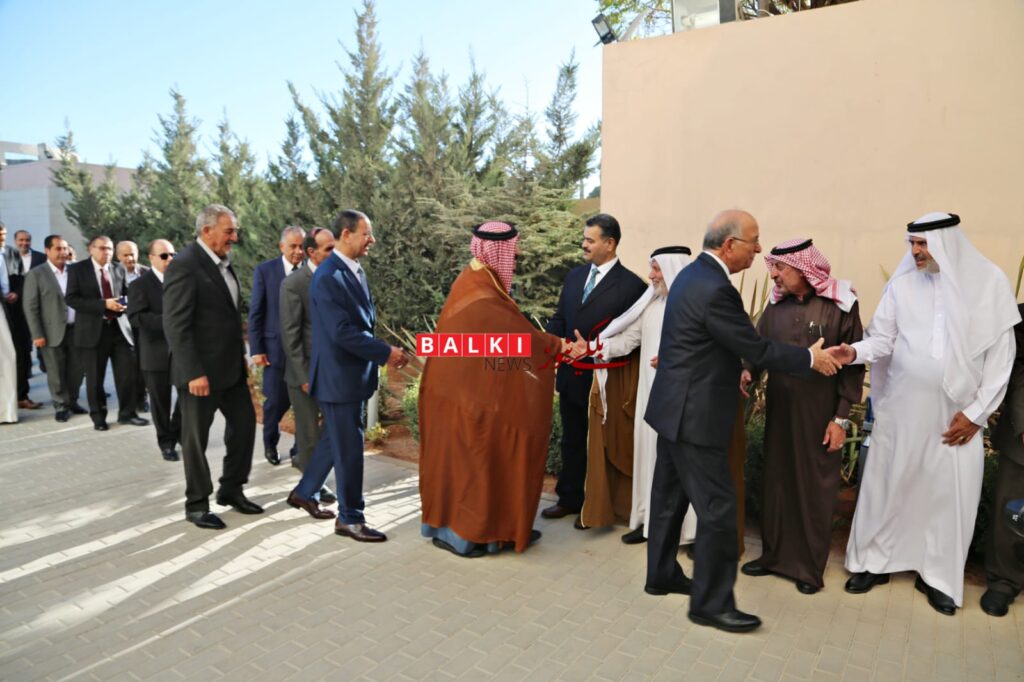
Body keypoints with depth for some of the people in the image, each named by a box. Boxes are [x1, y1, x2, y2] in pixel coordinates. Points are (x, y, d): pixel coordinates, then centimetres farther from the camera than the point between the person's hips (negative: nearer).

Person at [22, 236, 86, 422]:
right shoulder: (36, 274, -3)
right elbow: (30, 307, -5)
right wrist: (37, 335, -10)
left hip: (76, 329, 3)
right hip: (53, 332, -3)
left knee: (76, 369, 9)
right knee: (56, 372, 4)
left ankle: (72, 401, 25)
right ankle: (61, 406, 17)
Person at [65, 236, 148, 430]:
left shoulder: (119, 270, 10)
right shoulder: (77, 269, -1)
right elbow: (72, 298, -10)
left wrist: (125, 303, -3)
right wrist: (103, 304, -20)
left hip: (118, 327, 3)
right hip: (93, 330, -3)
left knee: (127, 372, 2)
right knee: (95, 377, 6)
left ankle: (127, 413, 16)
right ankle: (98, 417, 21)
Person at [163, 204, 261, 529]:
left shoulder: (223, 263, 9)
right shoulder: (184, 265, -16)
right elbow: (176, 326, -20)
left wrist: (242, 356, 13)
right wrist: (193, 373, -22)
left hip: (231, 366, 8)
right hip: (201, 371, -8)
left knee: (244, 423, 13)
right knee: (196, 437, 6)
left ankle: (231, 489, 29)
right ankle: (196, 503, 22)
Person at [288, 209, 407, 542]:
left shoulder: (356, 271, 10)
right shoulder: (327, 277, -20)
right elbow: (342, 332, -25)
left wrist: (384, 352, 3)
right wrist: (386, 352, -19)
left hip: (354, 373, 9)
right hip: (338, 375, -9)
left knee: (335, 439, 21)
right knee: (349, 448, 1)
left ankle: (305, 492, 40)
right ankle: (349, 518, 16)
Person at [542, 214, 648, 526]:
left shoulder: (631, 285, -13)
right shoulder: (575, 275, 7)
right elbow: (560, 319, 9)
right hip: (570, 375, 6)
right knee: (571, 441, 18)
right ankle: (569, 498, 34)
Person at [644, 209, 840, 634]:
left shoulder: (694, 274, 9)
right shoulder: (715, 289, -22)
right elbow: (756, 349, -16)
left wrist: (732, 375, 20)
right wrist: (810, 357, -3)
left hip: (676, 407, 10)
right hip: (695, 415, -10)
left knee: (670, 496, 18)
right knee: (717, 508, 1)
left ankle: (662, 574, 33)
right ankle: (711, 603, 13)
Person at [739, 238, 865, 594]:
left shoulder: (840, 305, -8)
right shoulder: (776, 304, 3)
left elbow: (853, 364, -6)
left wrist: (841, 418, -8)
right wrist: (748, 372, -14)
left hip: (819, 414, -4)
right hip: (779, 410, 4)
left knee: (814, 488, 8)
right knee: (776, 482, 12)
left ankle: (810, 566, 23)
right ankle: (773, 554, 28)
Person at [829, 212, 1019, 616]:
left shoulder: (990, 282, -4)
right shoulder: (902, 283, -1)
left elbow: (1001, 353, -2)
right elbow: (883, 338, 0)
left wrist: (976, 412, -5)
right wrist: (856, 352, -23)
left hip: (957, 413, 0)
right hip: (901, 407, 1)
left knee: (950, 494, 6)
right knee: (886, 485, 7)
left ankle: (937, 575, 23)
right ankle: (874, 560, 23)